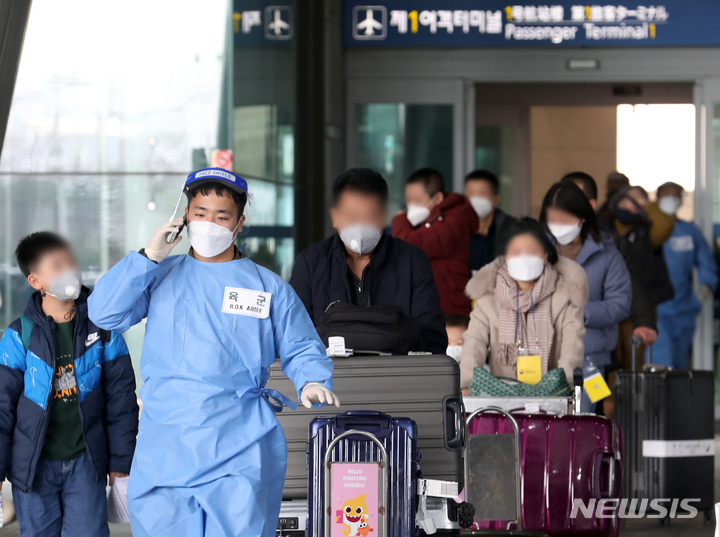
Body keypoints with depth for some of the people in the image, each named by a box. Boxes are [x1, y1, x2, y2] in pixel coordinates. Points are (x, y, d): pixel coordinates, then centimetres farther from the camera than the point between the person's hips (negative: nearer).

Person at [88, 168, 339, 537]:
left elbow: (302, 349, 11)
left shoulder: (269, 288, 11)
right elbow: (104, 313, 3)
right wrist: (149, 256, -2)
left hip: (240, 451, -1)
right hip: (164, 447, 1)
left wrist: (312, 382, -11)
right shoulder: (159, 275, 14)